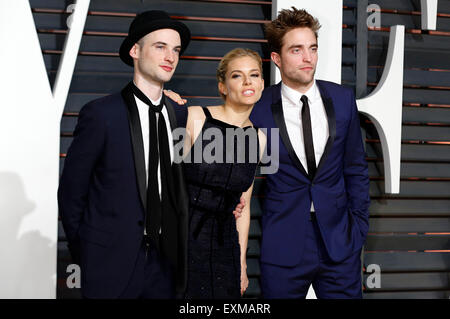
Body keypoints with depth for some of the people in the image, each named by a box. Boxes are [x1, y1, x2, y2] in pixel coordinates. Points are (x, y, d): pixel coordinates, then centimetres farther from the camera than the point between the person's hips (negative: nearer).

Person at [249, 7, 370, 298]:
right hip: (283, 247, -2)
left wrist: (360, 228, 6)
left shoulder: (342, 99, 2)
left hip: (339, 242, 2)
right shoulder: (257, 109, -7)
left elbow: (356, 168, 8)